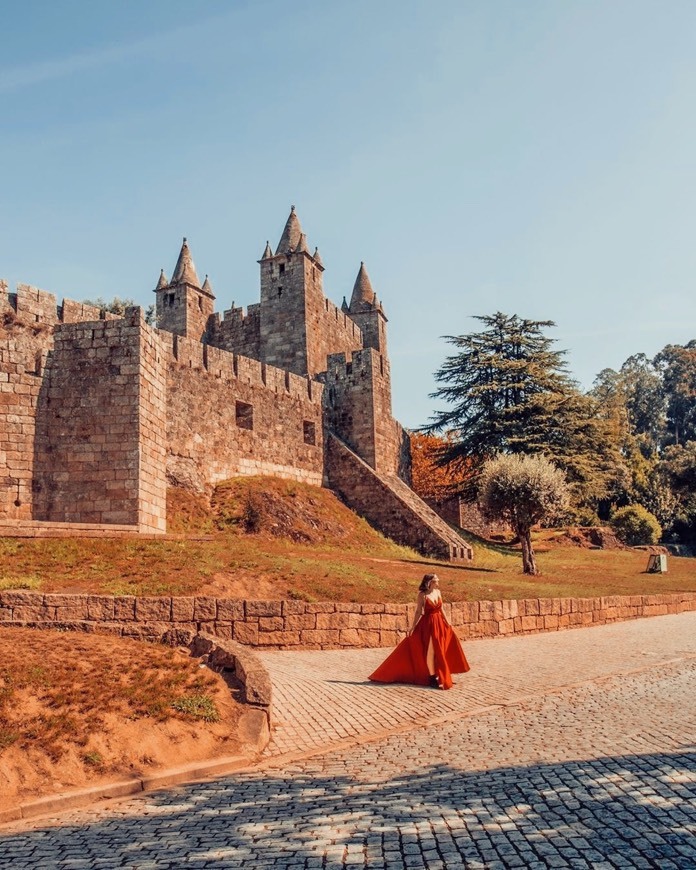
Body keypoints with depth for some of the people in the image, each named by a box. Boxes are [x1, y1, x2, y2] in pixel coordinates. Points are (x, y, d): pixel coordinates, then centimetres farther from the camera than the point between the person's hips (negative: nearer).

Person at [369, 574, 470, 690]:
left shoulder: (438, 592, 6)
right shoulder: (422, 595, -11)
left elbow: (441, 609, 14)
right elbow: (418, 612, -8)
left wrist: (447, 623, 15)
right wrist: (413, 627, -11)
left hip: (440, 623, 6)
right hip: (428, 624, -6)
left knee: (440, 650, 12)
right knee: (430, 651, -4)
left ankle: (440, 676, 27)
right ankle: (432, 678, 6)